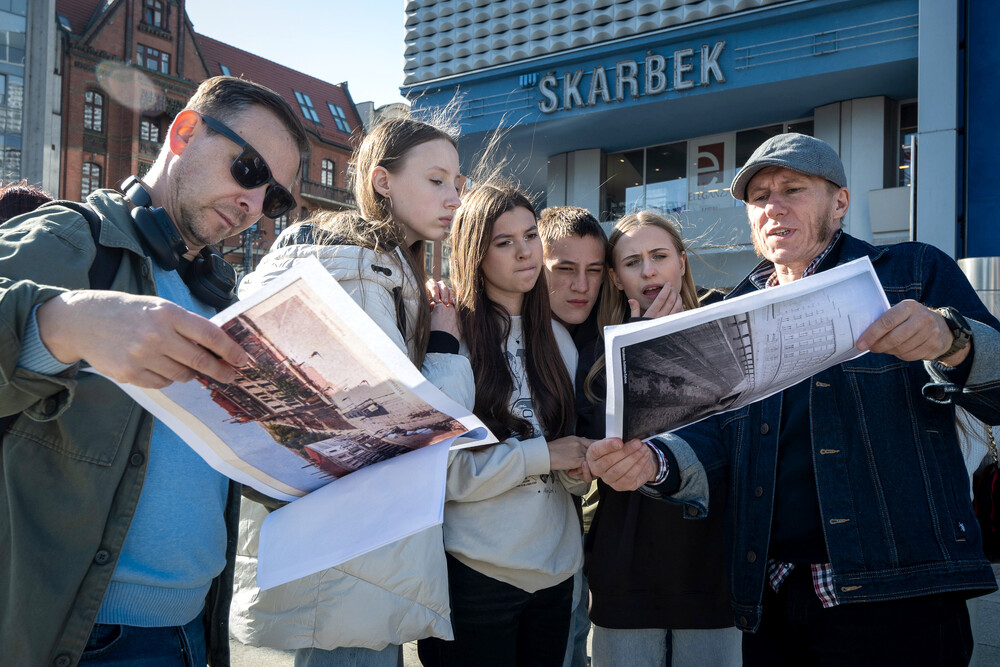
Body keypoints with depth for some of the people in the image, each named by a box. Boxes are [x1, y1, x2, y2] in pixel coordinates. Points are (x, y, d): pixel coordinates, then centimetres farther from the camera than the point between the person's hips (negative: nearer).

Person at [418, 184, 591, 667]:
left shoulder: (556, 339, 10)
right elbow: (437, 470, -18)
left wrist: (583, 469, -6)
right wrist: (542, 456, -16)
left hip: (555, 565, 6)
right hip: (476, 569, -6)